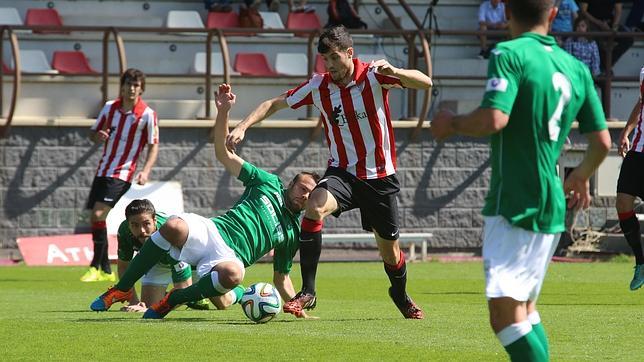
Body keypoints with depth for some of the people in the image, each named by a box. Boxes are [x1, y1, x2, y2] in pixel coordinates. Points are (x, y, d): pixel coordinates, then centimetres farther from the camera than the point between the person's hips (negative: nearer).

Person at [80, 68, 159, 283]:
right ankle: (106, 271, 16)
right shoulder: (110, 108, 5)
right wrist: (98, 137, -10)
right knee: (94, 218, 5)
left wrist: (145, 171, -16)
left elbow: (154, 146, -3)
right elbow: (93, 133, 15)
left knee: (99, 214, -20)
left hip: (122, 174, -6)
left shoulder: (147, 115, -8)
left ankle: (96, 266, -12)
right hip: (103, 170, 6)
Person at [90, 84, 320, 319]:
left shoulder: (293, 233, 23)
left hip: (230, 257, 0)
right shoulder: (270, 183, 18)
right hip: (211, 232, 0)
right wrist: (223, 111, -3)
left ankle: (174, 299, -18)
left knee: (233, 274, -42)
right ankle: (121, 289, -24)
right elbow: (223, 153, 12)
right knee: (174, 226, -38)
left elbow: (281, 278, 28)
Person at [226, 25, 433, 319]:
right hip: (342, 171, 1)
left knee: (390, 249, 6)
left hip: (379, 176, -1)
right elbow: (275, 104, 4)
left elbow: (425, 83, -21)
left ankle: (401, 296, 41)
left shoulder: (374, 76, -12)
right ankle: (307, 292, -25)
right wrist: (243, 127, -10)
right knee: (315, 207, -30)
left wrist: (394, 72, -40)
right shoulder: (318, 86, -3)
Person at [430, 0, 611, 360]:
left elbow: (494, 119, -22)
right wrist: (581, 177, 34)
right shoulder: (576, 68, 11)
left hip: (514, 205, -8)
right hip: (552, 209, 8)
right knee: (526, 310, 19)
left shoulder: (510, 54, -9)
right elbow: (602, 142, 14)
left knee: (506, 313, -13)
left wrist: (452, 124, -2)